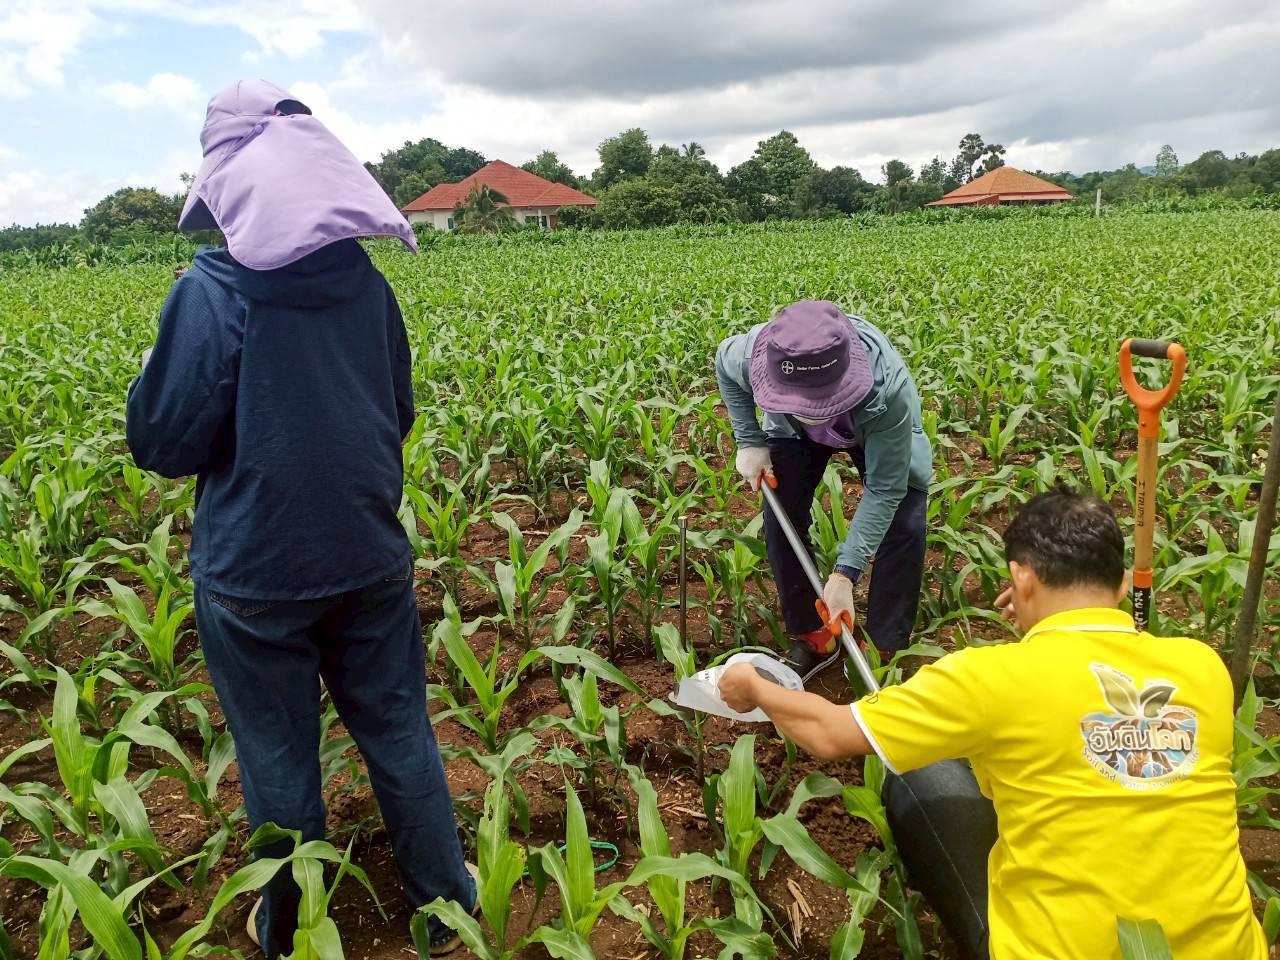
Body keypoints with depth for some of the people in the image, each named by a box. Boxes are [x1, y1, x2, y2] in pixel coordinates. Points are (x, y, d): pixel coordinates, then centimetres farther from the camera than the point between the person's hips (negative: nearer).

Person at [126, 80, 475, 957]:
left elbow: (164, 443, -12)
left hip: (255, 567, -4)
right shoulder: (367, 283, -1)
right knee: (399, 732, 18)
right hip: (367, 553, 4)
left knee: (280, 758, 14)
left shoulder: (210, 292, -16)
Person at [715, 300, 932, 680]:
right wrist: (749, 441, -14)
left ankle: (884, 651, 4)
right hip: (794, 430, 2)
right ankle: (810, 637, 10)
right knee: (781, 515, -9)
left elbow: (884, 490, -36)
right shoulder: (752, 356, -40)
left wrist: (845, 573, -41)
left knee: (902, 525, -15)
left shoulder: (887, 388, -47)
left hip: (879, 429, -2)